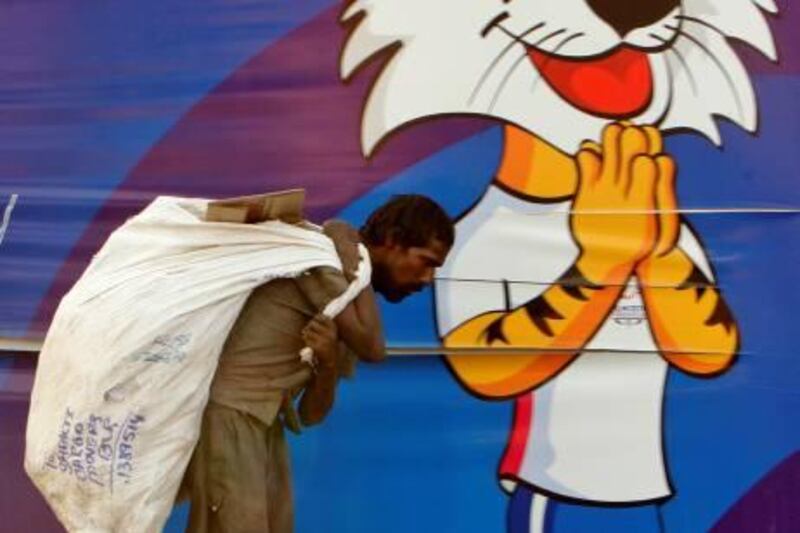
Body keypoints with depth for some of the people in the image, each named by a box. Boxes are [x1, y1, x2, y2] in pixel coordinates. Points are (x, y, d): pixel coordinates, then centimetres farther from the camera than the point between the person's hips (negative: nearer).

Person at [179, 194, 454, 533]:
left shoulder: (352, 323, 15)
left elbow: (310, 414, 8)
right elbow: (372, 349, -17)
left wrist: (328, 364, -13)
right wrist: (359, 265, -8)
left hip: (265, 425, 9)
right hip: (226, 413, -9)